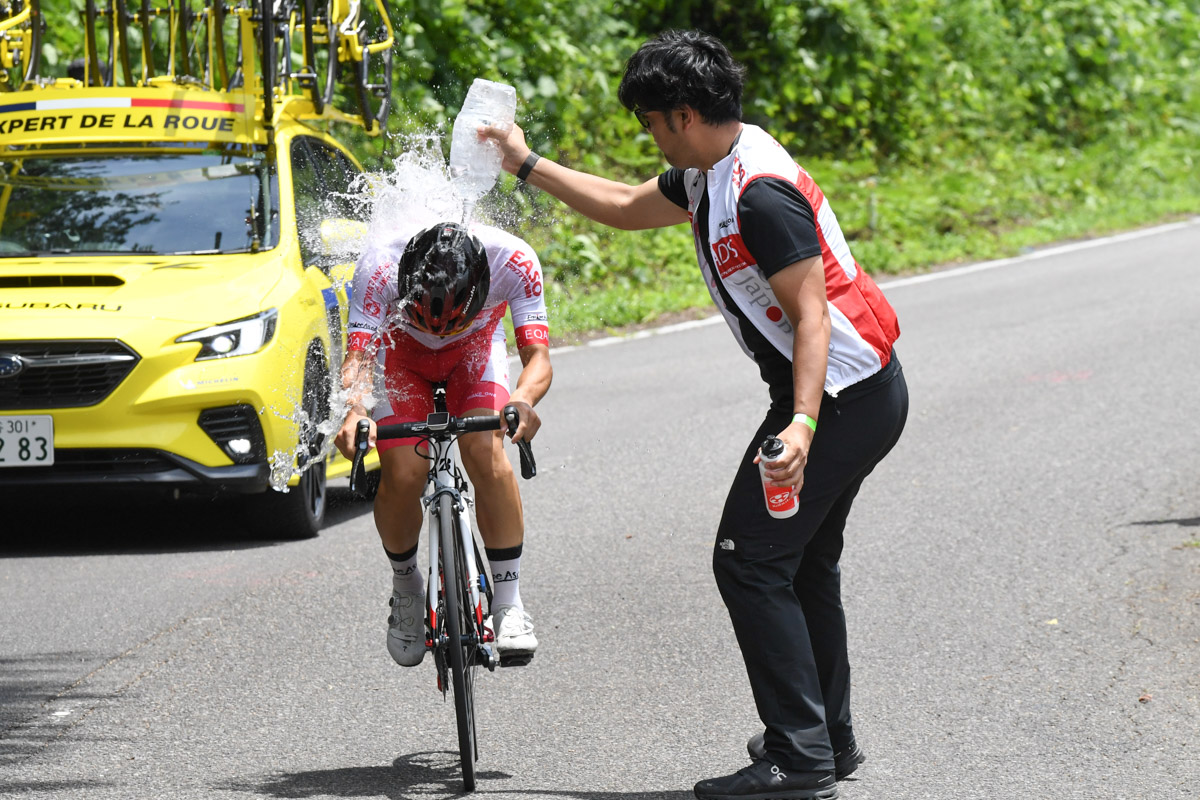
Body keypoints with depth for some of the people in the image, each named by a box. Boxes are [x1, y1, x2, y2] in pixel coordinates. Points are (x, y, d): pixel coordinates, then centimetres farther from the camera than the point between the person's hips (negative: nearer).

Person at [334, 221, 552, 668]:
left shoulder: (514, 261, -37)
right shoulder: (378, 270, -38)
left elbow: (538, 356, -38)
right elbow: (357, 358, -41)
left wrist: (523, 400, -60)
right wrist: (355, 411, -62)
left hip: (475, 350, 0)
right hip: (402, 355, 0)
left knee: (486, 453, -26)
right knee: (402, 474, -19)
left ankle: (509, 605, -16)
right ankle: (406, 588, 10)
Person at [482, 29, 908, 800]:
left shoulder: (762, 195, -23)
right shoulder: (715, 172, 9)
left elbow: (811, 316, -26)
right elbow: (629, 207, 26)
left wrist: (803, 423, -34)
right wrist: (528, 165, 26)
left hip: (839, 396, -11)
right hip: (869, 391, 11)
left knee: (750, 559, -9)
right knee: (806, 561, 19)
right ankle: (830, 737, 28)